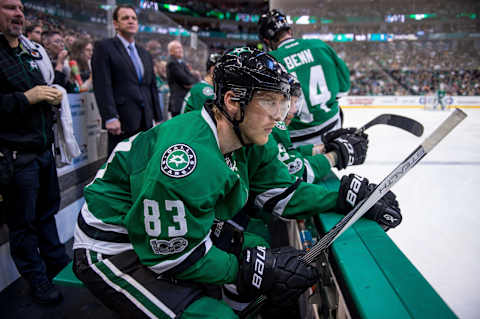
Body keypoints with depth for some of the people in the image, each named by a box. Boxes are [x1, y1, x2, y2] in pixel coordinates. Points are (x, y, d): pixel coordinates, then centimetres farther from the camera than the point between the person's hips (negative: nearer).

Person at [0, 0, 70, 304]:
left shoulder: (30, 53, 14)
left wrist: (53, 97, 6)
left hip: (44, 149, 8)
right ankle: (36, 278, 21)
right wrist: (26, 98, -21)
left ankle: (57, 262, 36)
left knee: (48, 211, 20)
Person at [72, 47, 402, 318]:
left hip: (187, 231, 8)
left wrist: (345, 196, -8)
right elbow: (173, 255, -27)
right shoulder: (186, 158, -34)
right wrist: (252, 268, -23)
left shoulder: (251, 141, -7)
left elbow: (282, 193, 2)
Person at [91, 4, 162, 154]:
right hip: (122, 121, -6)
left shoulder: (145, 54, 20)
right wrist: (110, 117, -18)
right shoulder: (104, 47, 1)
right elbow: (103, 85, -9)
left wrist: (158, 119, 14)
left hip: (146, 121, 6)